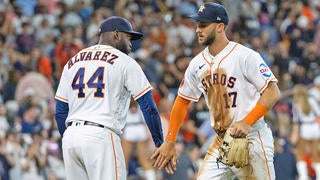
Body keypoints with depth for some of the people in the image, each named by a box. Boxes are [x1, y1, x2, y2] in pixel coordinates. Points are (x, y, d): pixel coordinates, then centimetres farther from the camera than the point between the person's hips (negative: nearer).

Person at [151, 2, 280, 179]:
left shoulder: (245, 56, -13)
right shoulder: (197, 63, 8)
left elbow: (272, 92, -17)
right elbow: (183, 100, 18)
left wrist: (247, 122, -27)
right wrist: (169, 142, 14)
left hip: (252, 139, -6)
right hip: (221, 141, 6)